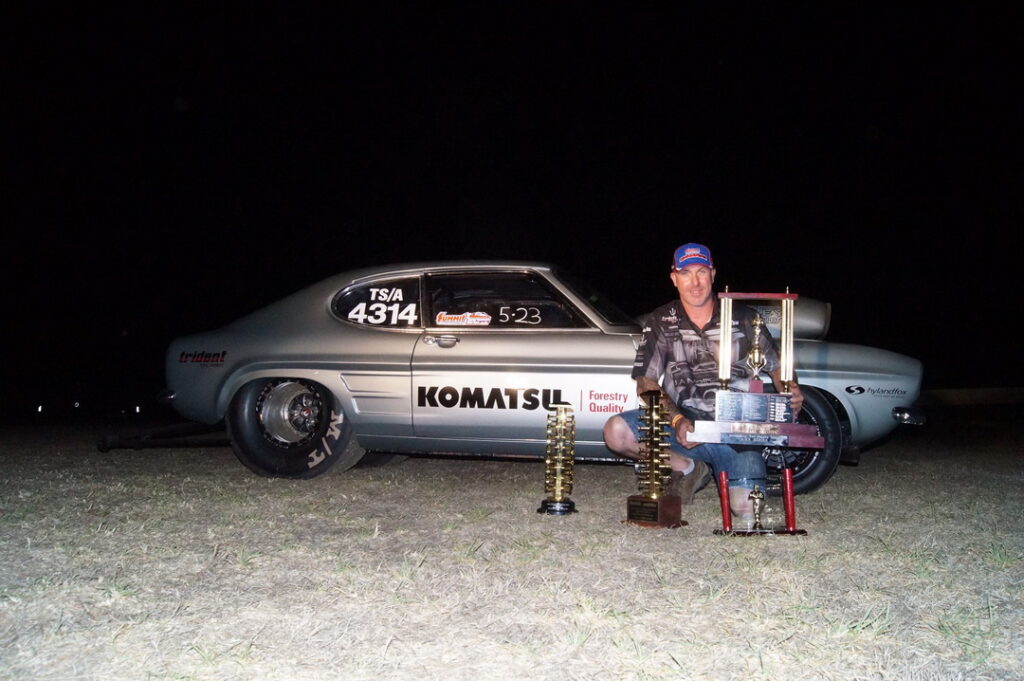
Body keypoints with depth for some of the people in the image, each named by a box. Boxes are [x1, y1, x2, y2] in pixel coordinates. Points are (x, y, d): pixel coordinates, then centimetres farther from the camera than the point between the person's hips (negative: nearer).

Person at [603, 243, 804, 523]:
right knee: (617, 431, -25)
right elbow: (646, 383, -1)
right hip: (684, 424, 1)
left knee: (747, 508, -23)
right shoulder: (661, 322, 5)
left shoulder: (743, 318, 6)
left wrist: (790, 392, -9)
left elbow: (776, 366, 16)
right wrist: (677, 421, -19)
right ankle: (689, 469, 1)